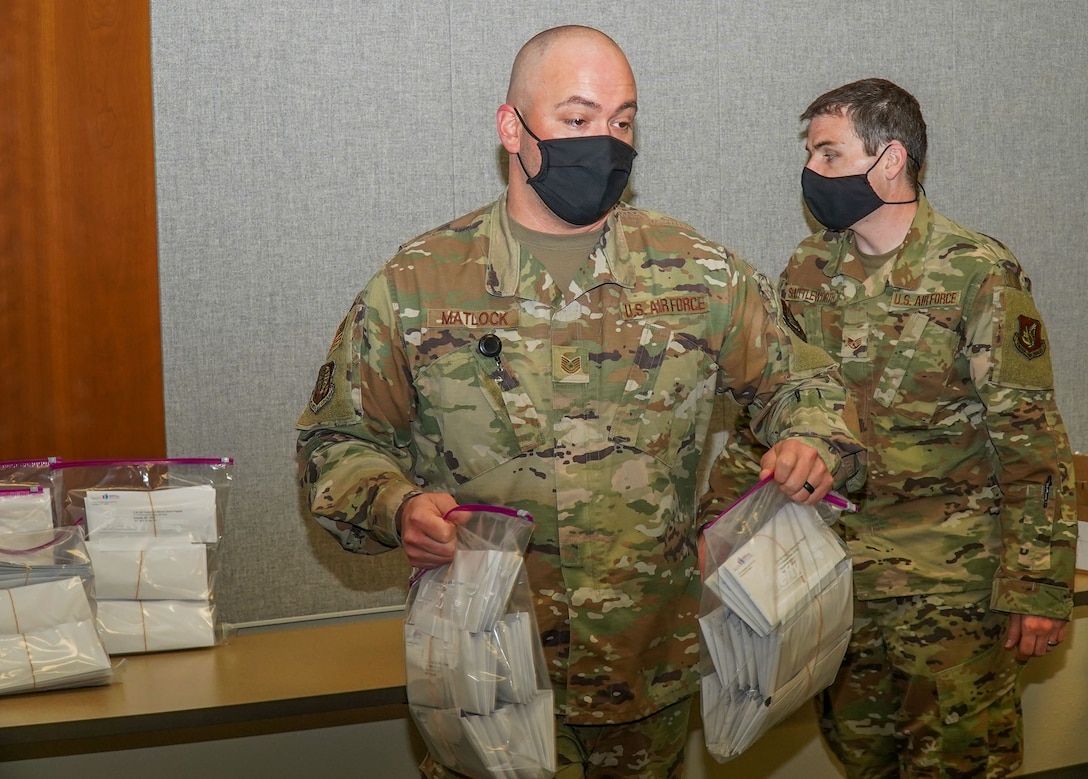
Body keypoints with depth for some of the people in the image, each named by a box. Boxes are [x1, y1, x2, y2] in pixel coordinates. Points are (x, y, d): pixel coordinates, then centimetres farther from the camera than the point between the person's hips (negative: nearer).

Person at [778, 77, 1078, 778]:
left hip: (952, 581, -5)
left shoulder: (979, 275, -13)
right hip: (836, 566, 5)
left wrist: (1038, 588, -16)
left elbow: (1033, 443, -13)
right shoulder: (808, 272, 4)